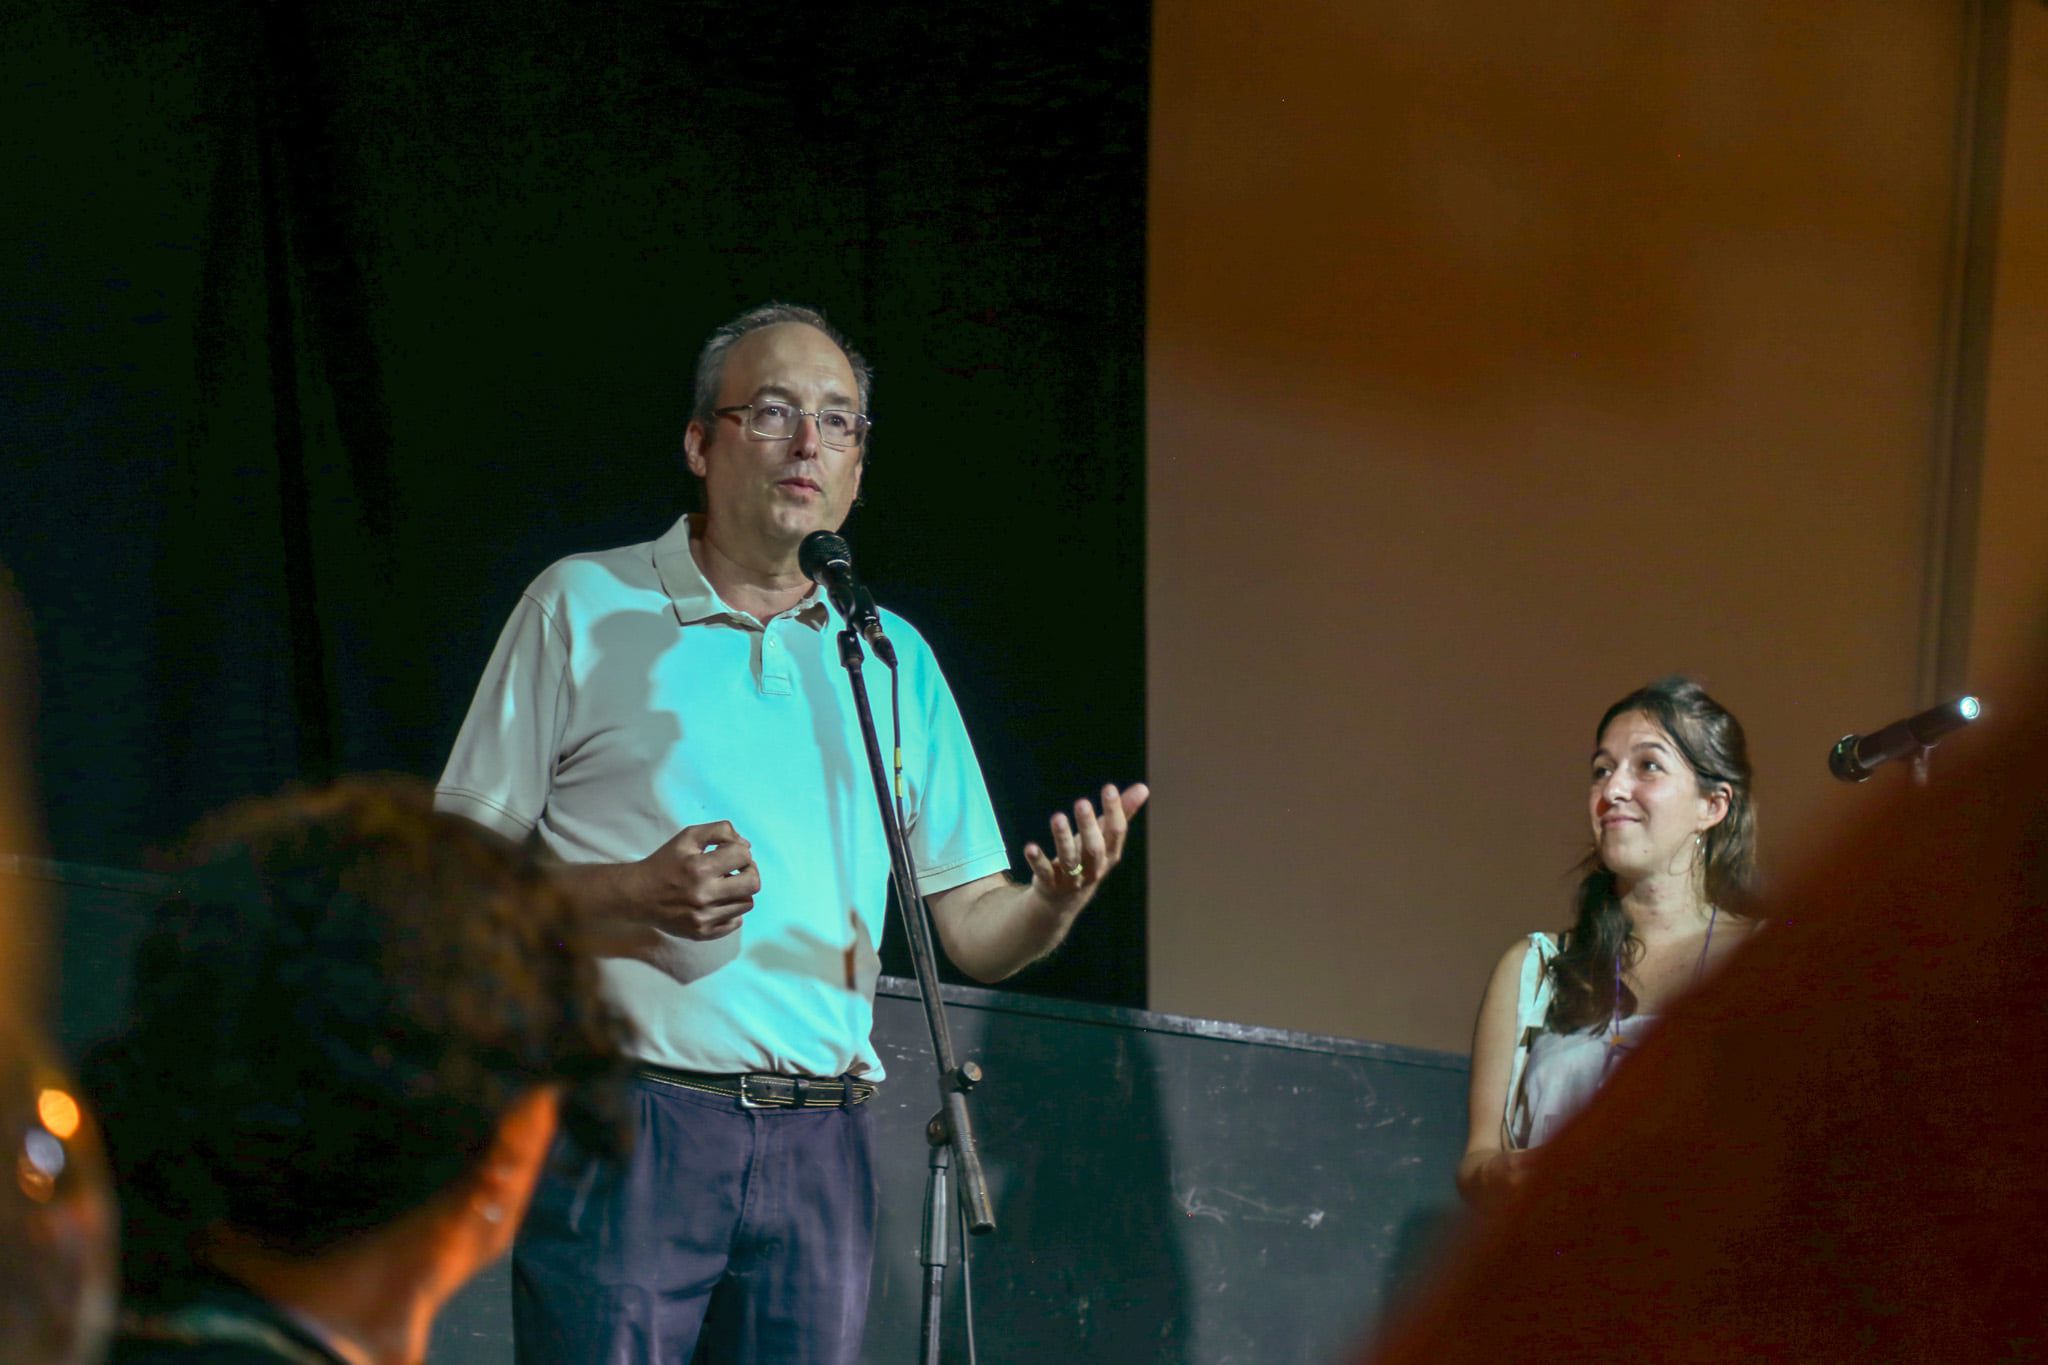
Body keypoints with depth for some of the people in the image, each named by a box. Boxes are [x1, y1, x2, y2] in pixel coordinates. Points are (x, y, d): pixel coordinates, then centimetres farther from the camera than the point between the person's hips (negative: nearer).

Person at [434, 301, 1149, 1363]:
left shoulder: (894, 657, 16)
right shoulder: (584, 607, 5)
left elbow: (976, 932, 14)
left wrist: (1056, 899, -9)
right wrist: (630, 894, -15)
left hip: (819, 1147, 4)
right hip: (623, 1121, -3)